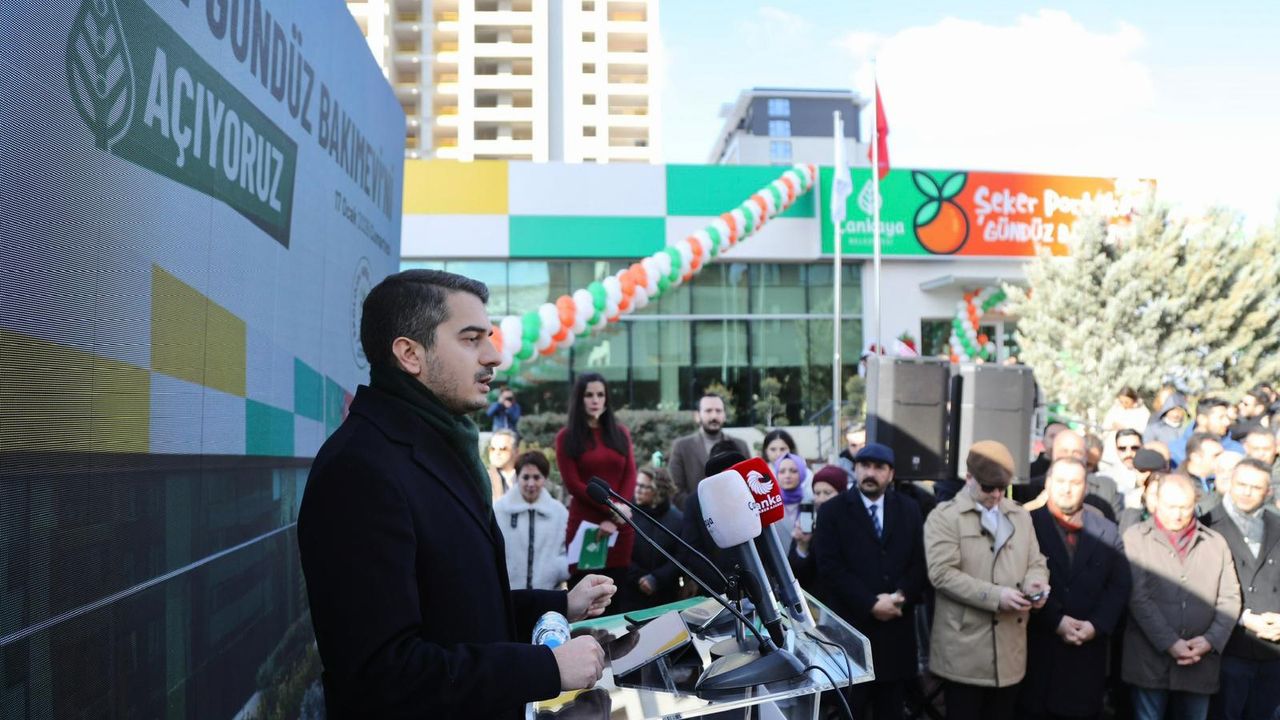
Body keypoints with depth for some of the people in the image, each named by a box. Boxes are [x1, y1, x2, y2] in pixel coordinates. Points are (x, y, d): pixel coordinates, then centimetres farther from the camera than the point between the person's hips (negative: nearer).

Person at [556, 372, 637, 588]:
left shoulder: (620, 433, 15)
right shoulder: (566, 437, 5)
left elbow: (630, 475, 7)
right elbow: (573, 484, -3)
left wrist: (618, 513, -9)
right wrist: (611, 509, -12)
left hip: (620, 526, 3)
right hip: (585, 524, -3)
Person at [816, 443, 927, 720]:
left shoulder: (909, 509, 10)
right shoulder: (833, 511, -1)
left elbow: (920, 562, 5)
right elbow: (830, 568, -9)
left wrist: (900, 597, -12)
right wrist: (871, 604, -14)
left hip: (897, 627, 3)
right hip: (852, 626, -3)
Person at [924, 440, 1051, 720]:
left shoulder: (1021, 515, 15)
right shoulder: (944, 516, -5)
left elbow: (1035, 562, 15)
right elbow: (943, 573, -15)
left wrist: (1034, 581, -9)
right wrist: (995, 596, -21)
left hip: (1010, 649, 5)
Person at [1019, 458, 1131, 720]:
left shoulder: (1107, 531, 11)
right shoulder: (1028, 523, -1)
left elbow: (1119, 587, 6)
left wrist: (1096, 625, -7)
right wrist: (1056, 621, -13)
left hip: (1089, 650, 3)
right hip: (1038, 647, -3)